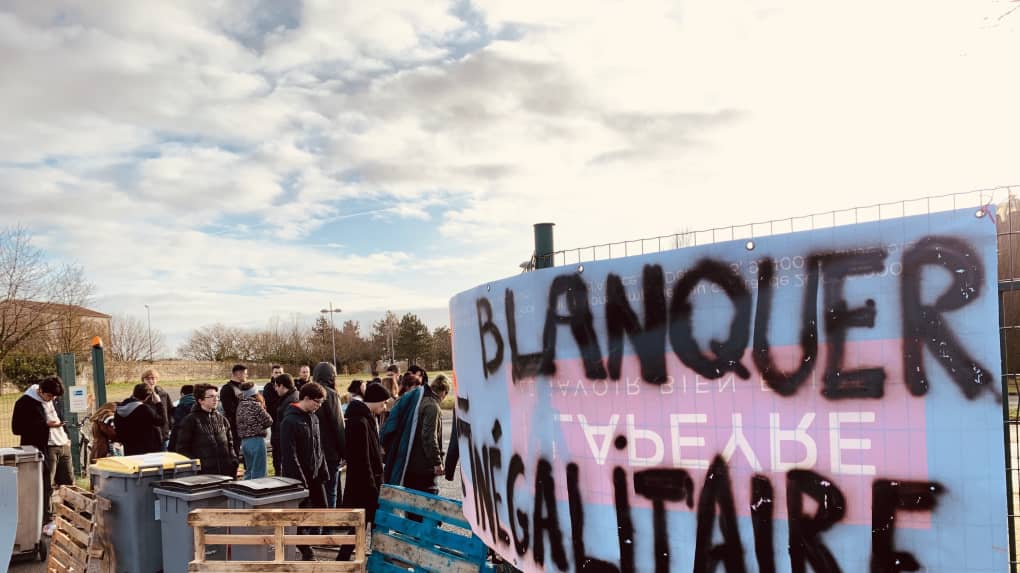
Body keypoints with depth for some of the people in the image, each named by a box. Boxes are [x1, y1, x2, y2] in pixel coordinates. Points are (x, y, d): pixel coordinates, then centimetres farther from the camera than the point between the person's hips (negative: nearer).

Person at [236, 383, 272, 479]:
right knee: (258, 472, -3)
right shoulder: (256, 405, -12)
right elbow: (268, 421, -10)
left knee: (249, 471, 18)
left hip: (244, 441, 8)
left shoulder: (240, 405, 10)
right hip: (256, 440, -8)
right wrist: (263, 409, 8)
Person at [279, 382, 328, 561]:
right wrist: (301, 481, -19)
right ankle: (305, 550, 15)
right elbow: (289, 455, -19)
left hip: (315, 475, 8)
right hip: (298, 477, -8)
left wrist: (323, 471, 10)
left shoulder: (313, 417, 8)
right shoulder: (290, 421, -17)